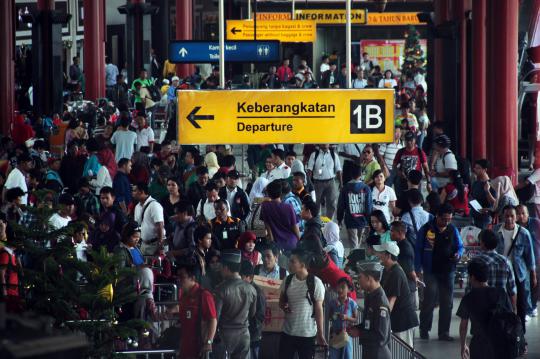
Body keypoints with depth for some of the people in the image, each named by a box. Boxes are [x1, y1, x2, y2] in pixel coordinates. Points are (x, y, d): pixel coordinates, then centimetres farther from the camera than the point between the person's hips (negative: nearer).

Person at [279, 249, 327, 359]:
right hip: (288, 332, 4)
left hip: (308, 334, -4)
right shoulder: (287, 280, 2)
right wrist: (284, 307, -10)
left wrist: (320, 334, -7)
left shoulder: (315, 283, -11)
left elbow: (318, 309, -7)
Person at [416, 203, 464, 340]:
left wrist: (458, 254, -8)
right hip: (431, 271, -4)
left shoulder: (453, 230, 5)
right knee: (429, 300, -8)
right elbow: (418, 250, 0)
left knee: (447, 303, 6)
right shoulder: (426, 229, -4)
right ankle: (424, 330, 7)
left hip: (448, 271, 4)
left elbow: (460, 246, 16)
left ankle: (444, 332, 14)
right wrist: (418, 270, -4)